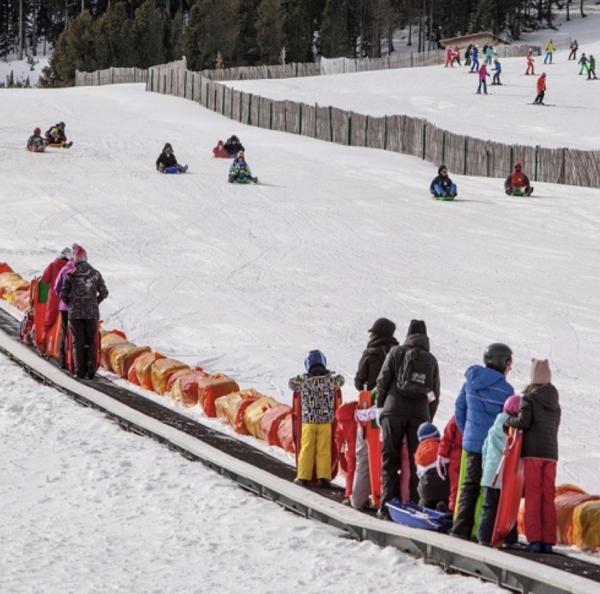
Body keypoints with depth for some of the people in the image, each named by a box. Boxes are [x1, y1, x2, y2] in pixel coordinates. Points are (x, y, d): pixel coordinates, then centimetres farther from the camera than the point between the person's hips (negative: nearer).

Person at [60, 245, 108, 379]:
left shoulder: (70, 275, -7)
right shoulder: (95, 274, 0)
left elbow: (63, 294, -5)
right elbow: (104, 292, 2)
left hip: (75, 313, -1)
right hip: (92, 313, 1)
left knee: (78, 342, 6)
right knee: (91, 342, 8)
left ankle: (80, 370, 1)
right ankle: (91, 370, 1)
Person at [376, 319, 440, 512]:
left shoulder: (397, 353, 4)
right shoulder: (431, 360, 12)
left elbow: (383, 381, 1)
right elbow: (435, 393, 13)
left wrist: (380, 407, 12)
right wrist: (429, 420, 18)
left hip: (394, 411, -2)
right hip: (420, 414, 2)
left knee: (389, 460, 2)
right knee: (416, 462, 6)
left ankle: (387, 504, -6)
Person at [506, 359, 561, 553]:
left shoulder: (529, 399, -4)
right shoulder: (555, 404, 15)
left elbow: (523, 421, -15)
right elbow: (554, 427, 14)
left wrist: (509, 421, 3)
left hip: (532, 452, -5)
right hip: (551, 453, 5)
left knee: (533, 496, -4)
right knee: (548, 497, 5)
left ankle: (534, 539, -10)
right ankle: (548, 541, 2)